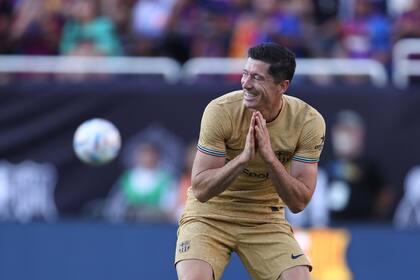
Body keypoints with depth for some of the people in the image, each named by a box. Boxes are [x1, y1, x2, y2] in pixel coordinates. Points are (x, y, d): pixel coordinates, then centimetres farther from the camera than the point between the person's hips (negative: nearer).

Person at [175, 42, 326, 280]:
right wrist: (243, 158, -35)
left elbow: (298, 202, -15)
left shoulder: (309, 122, -14)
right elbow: (200, 189, -20)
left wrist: (269, 156, -29)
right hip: (210, 214, -2)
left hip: (265, 220, 2)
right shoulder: (221, 111, -19)